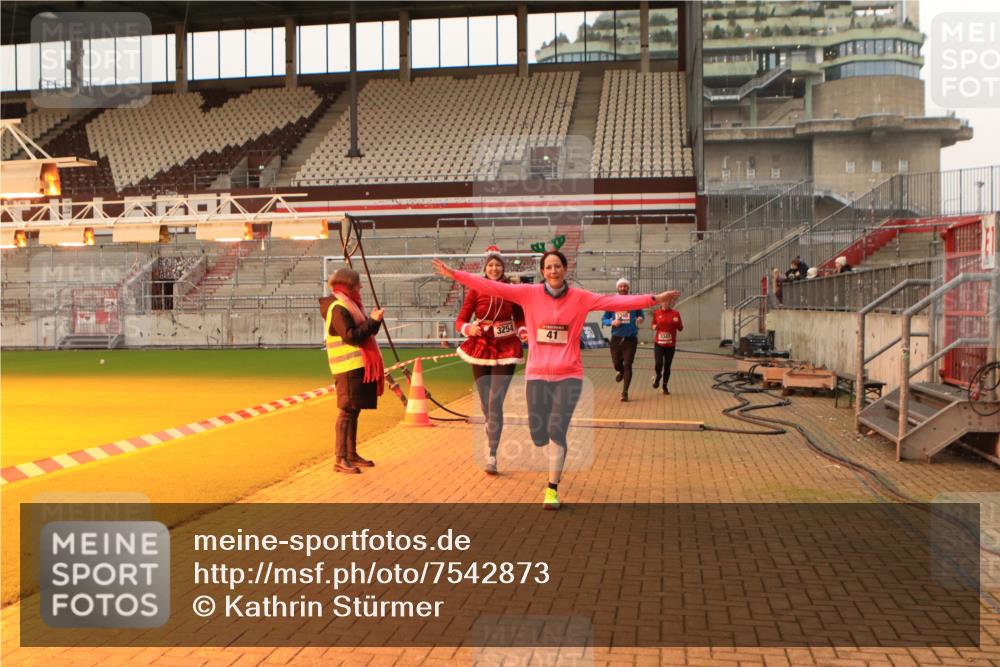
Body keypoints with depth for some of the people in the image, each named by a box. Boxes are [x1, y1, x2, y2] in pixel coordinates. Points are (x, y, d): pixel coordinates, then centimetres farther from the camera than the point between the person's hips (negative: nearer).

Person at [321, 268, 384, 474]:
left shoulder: (349, 305, 19)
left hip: (360, 365, 10)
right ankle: (341, 459, -8)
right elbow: (351, 336, -21)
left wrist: (373, 320, 5)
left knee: (354, 410, 13)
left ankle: (352, 454, 20)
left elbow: (363, 331, 19)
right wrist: (373, 321, -18)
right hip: (349, 367, -10)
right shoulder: (338, 308, -12)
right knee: (347, 410, -10)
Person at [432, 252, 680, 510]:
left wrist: (654, 299, -18)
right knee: (538, 436, 4)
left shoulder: (580, 297, -1)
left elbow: (616, 301, -9)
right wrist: (455, 274, -12)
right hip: (537, 374, 1)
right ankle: (557, 449, 41)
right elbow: (491, 287, -6)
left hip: (568, 375, -1)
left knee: (556, 430, -11)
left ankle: (552, 489, 5)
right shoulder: (529, 294, -1)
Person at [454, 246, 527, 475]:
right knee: (485, 404, 10)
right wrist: (469, 329, -26)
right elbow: (460, 321, -5)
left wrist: (523, 332, -10)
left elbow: (520, 318, 10)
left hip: (506, 350, -1)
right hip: (481, 349, 1)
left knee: (495, 402, -11)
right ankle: (492, 441, 37)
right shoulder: (475, 291, -4)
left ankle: (491, 454, -7)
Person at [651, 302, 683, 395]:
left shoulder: (675, 313, -3)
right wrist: (654, 327, -7)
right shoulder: (656, 313, 0)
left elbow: (680, 328, 2)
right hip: (658, 343, 0)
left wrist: (678, 322, -19)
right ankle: (658, 376, 21)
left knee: (667, 366, 6)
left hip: (670, 344, 0)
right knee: (658, 364, -14)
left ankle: (665, 386, 25)